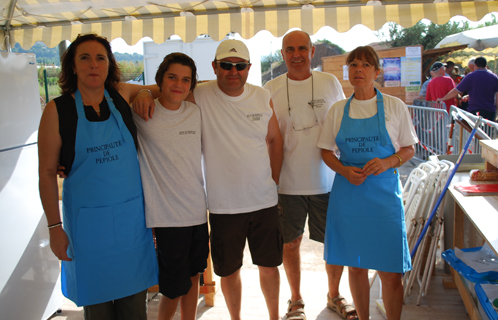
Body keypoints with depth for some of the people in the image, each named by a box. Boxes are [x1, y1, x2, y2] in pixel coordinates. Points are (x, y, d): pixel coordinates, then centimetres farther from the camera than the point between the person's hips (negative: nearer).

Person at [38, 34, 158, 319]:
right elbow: (47, 172, -4)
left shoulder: (122, 96, 0)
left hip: (133, 216, 2)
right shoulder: (57, 110, -7)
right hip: (89, 221, -2)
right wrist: (55, 227, -5)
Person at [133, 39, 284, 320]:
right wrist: (145, 93, -20)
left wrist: (274, 181, 6)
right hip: (223, 205, -2)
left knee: (269, 264, 15)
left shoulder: (263, 97, 1)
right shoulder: (200, 95, -7)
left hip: (264, 201, 2)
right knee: (229, 270, 12)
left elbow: (274, 140, 10)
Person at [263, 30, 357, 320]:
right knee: (291, 243, 10)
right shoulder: (271, 89, -1)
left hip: (328, 181, 1)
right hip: (287, 184, 0)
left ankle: (334, 295, 35)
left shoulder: (330, 83, 1)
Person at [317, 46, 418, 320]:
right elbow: (327, 151, 9)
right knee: (356, 266, 11)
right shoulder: (338, 110, 6)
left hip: (384, 193, -1)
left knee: (390, 272, 0)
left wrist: (387, 162, -15)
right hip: (347, 193, 2)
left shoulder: (395, 106, 1)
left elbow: (409, 149, 5)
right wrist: (345, 171, -10)